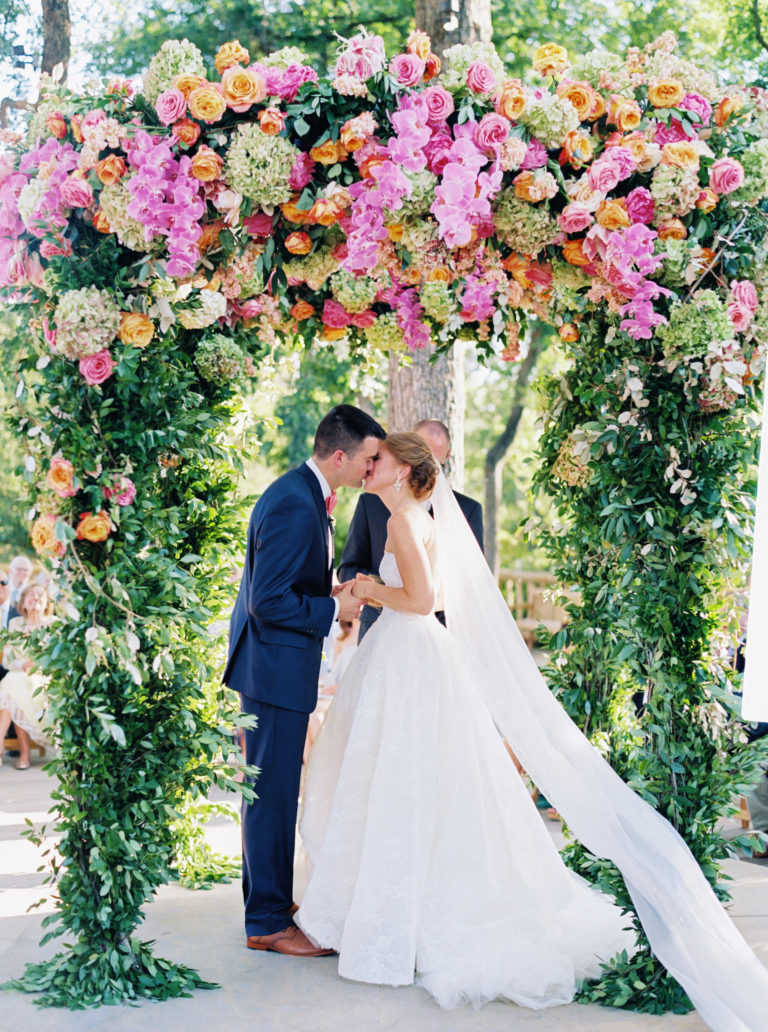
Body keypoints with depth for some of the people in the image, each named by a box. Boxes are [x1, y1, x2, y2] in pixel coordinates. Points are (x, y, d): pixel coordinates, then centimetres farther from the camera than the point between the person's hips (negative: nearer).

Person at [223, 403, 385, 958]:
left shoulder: (308, 495, 10)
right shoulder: (294, 505, -23)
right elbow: (269, 601, -25)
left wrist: (333, 594, 6)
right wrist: (333, 609, -15)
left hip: (279, 665, 11)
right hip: (276, 667, -11)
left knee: (275, 791, 19)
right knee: (273, 793, -2)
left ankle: (270, 898, 32)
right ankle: (268, 923, 7)